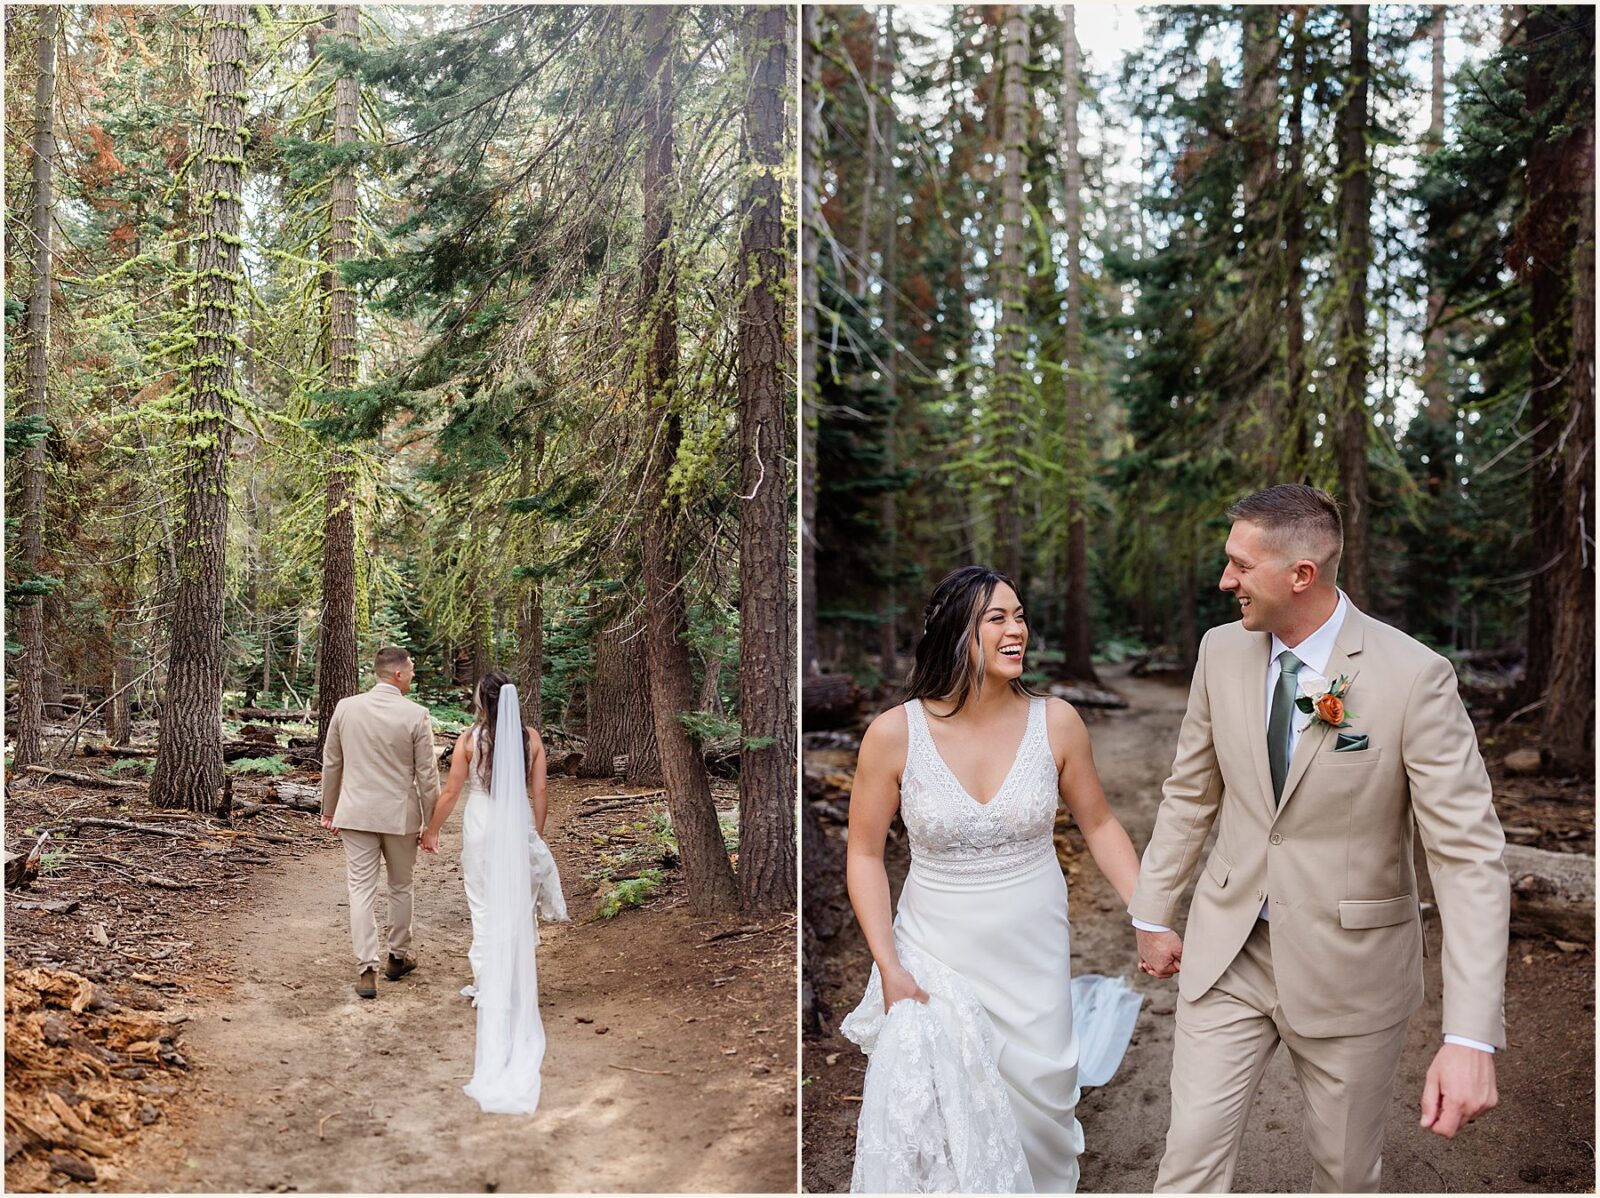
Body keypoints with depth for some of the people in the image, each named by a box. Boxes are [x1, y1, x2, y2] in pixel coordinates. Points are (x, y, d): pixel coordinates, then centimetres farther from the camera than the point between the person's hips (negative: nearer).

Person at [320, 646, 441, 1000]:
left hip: (356, 814, 2)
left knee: (361, 891, 4)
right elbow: (427, 775, -8)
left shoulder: (345, 708, -2)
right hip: (400, 815, -1)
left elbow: (331, 764, 6)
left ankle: (366, 970, -1)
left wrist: (329, 811, 18)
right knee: (400, 887, 16)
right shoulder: (416, 715, -12)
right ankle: (398, 957, 30)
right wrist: (431, 823, 2)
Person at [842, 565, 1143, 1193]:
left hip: (1035, 956, 2)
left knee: (1038, 1097, 11)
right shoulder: (895, 733, -15)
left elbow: (1099, 824, 4)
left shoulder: (1055, 721, -10)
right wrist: (888, 967, -11)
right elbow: (865, 853, -6)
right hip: (936, 958, -1)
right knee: (934, 1114, -1)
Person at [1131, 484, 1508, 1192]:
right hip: (1228, 952, 3)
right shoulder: (1222, 651, -4)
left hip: (1349, 966, -3)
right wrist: (1153, 915, 10)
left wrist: (1470, 1038, -25)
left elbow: (1469, 855, -19)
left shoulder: (1413, 677, -18)